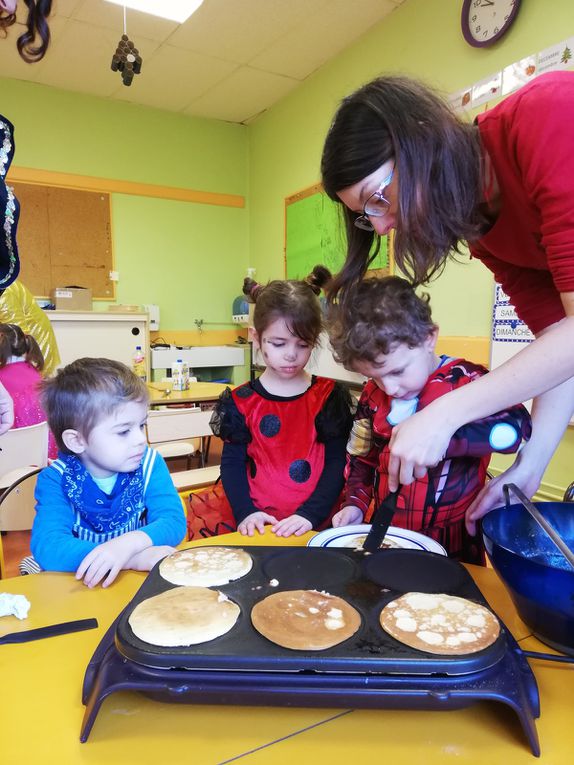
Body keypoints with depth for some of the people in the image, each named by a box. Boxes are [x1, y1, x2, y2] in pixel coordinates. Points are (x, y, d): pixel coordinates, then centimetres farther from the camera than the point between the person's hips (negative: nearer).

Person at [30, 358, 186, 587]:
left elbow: (174, 522, -13)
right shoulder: (56, 480, -9)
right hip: (77, 590, 1)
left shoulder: (149, 465, -5)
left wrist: (128, 544, -32)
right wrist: (135, 559, -30)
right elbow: (47, 549, -21)